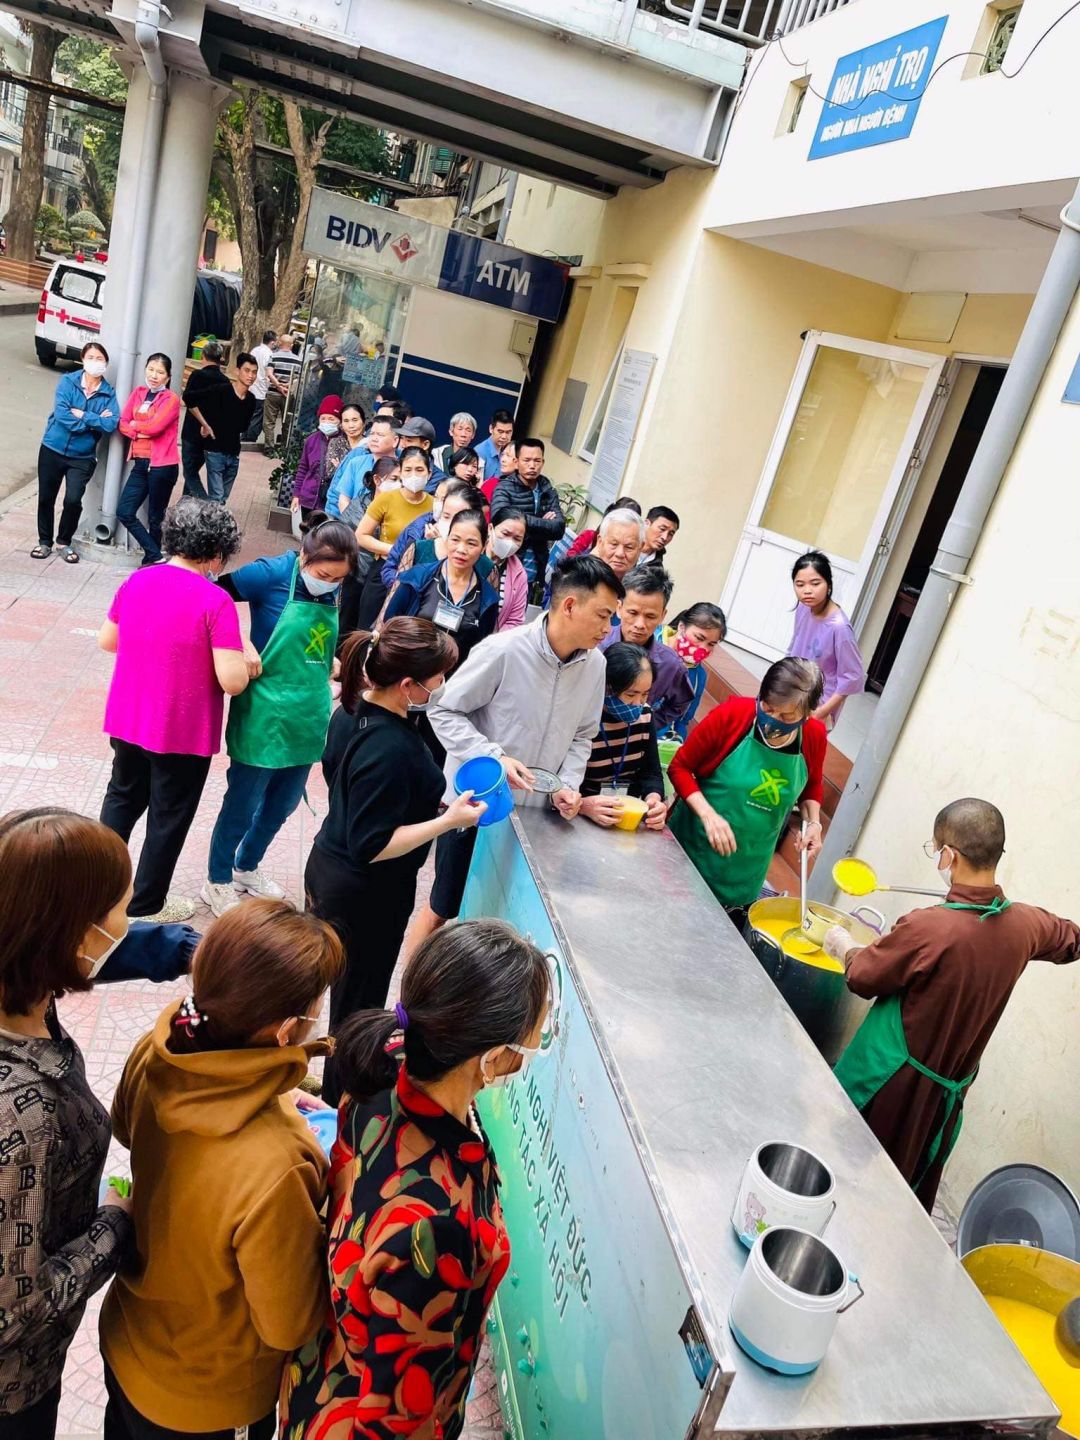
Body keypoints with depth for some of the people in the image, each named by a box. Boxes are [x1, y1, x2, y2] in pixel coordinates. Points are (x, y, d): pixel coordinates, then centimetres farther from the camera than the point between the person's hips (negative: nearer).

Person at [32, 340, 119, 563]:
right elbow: (61, 415, -17)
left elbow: (111, 425, -16)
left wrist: (82, 415, -19)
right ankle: (44, 541, 29)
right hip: (52, 450, 1)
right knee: (46, 498, 8)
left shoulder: (109, 393, -2)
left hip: (82, 457, -1)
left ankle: (64, 542, 11)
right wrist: (96, 421, -15)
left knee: (73, 500, -13)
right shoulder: (67, 381, -4)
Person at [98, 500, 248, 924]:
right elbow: (233, 681, -24)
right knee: (169, 817, 13)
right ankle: (147, 904, 28)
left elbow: (106, 641, 11)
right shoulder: (216, 602, -21)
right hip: (183, 732, -6)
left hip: (128, 721, 6)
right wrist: (243, 650, -5)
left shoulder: (136, 581, -3)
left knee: (122, 798, 27)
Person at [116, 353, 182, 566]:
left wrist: (135, 424, 0)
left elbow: (154, 427, -17)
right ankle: (155, 556, 8)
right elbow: (123, 423, 7)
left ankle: (152, 560, 21)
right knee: (124, 512, 0)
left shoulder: (171, 399, -6)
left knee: (156, 518, 5)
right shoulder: (138, 392, 12)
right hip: (140, 464, 6)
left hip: (162, 465, -6)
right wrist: (138, 433, -11)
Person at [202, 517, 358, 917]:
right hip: (264, 715, -6)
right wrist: (242, 645, -23)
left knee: (282, 804, 20)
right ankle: (218, 882, 29)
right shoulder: (272, 574, -15)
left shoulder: (334, 591, 3)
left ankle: (247, 868, 43)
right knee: (242, 804, 8)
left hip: (308, 717, 6)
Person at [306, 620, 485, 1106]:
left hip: (328, 868, 9)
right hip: (366, 896, -9)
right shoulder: (392, 750, -33)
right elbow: (371, 847, -29)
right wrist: (448, 821, -25)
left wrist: (430, 802, 12)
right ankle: (343, 1101, 32)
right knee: (358, 1000, 11)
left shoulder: (353, 710, -5)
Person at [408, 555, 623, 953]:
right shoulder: (504, 650, -22)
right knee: (442, 908, 11)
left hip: (534, 813, 5)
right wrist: (494, 758, -26)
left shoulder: (595, 667, -4)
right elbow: (444, 711, -15)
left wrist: (568, 786, -9)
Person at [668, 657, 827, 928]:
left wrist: (813, 822, -5)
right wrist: (708, 815, -24)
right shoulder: (732, 714, -19)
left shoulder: (815, 736, -9)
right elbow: (680, 766, -11)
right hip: (692, 848, -2)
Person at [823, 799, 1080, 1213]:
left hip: (892, 1082, -6)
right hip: (949, 1089, 6)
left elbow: (863, 977, -13)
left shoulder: (926, 928, -31)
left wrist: (845, 946, 8)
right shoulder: (1025, 925, -12)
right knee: (906, 1193, 25)